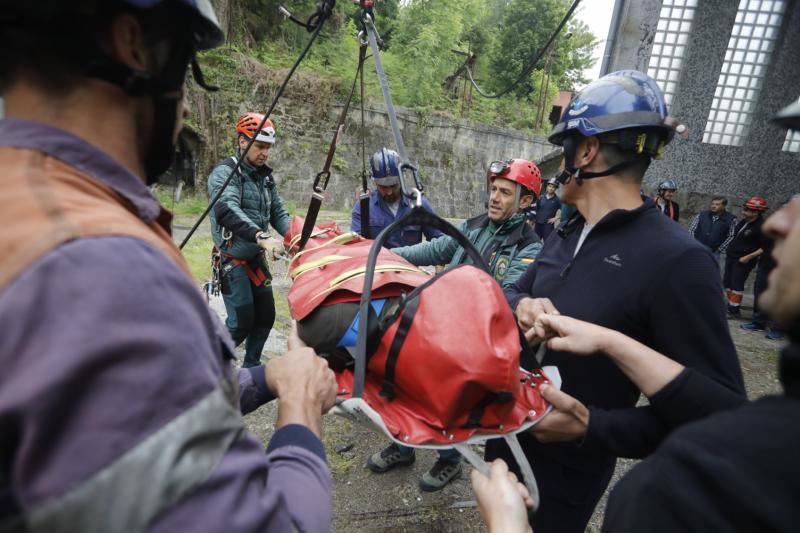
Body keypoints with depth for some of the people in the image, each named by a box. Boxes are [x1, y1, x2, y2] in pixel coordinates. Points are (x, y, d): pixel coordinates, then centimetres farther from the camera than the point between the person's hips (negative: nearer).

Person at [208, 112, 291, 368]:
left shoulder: (266, 176, 10)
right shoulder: (225, 172, -12)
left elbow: (278, 212, 6)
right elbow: (227, 210, -30)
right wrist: (261, 237, -43)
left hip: (256, 258, 7)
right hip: (232, 259, -7)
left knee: (266, 316, 10)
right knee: (242, 321, -6)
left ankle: (251, 366, 29)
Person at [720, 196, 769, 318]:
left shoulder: (761, 227, -17)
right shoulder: (743, 221, 5)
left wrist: (749, 257, -20)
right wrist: (728, 249, 13)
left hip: (743, 260, -8)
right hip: (731, 256, 8)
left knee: (737, 285, -3)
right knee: (727, 282, 13)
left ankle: (734, 310, 6)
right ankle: (730, 306, 25)